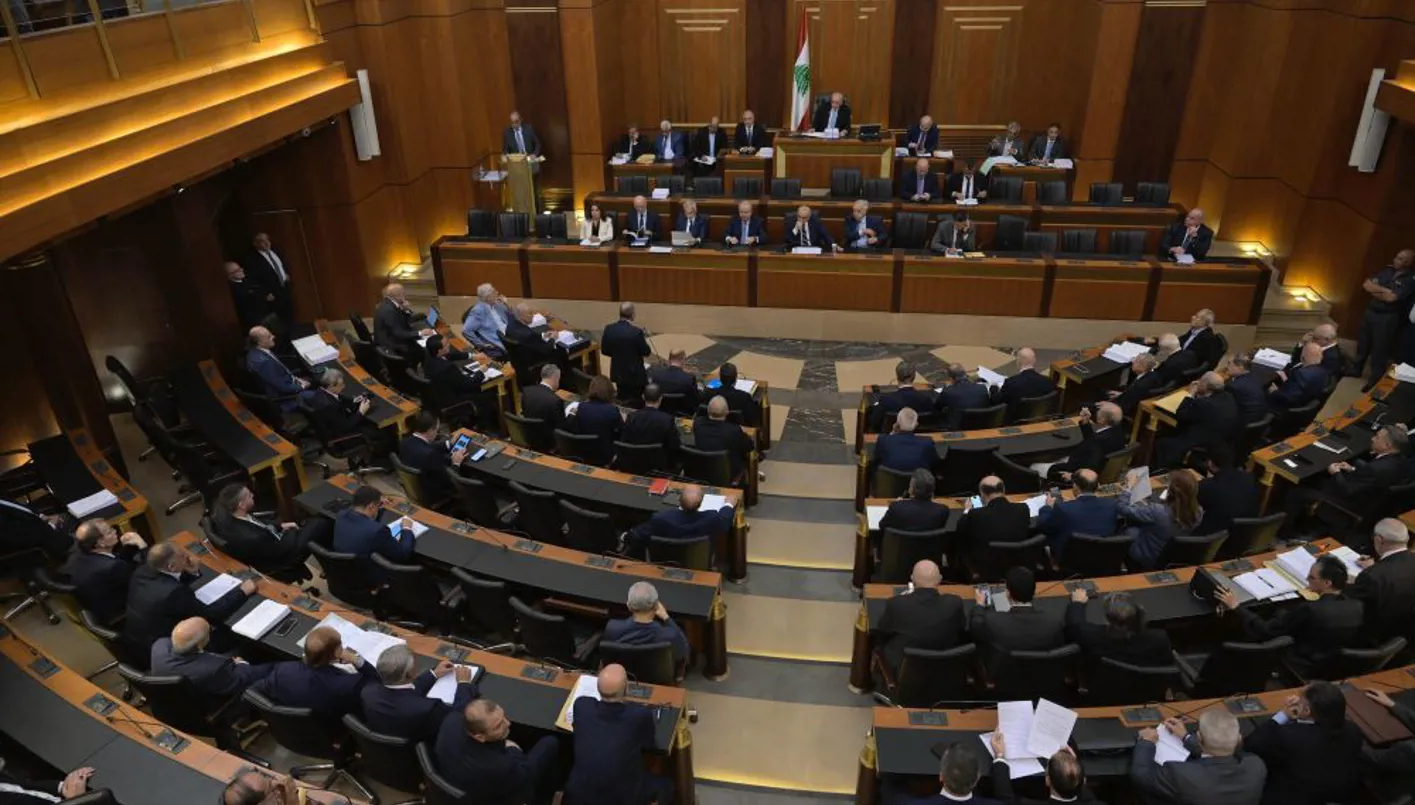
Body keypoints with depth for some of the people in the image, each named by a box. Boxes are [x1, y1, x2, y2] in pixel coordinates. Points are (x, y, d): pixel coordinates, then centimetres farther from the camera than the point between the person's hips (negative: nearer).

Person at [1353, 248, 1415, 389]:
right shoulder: (1387, 270, 4)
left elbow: (1390, 297, -23)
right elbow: (1366, 285, -1)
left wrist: (1375, 290, -8)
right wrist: (1384, 290, -14)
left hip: (1387, 318, -6)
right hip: (1370, 312, 6)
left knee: (1379, 349, 3)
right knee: (1363, 342, 18)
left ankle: (1375, 380, 15)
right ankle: (1356, 369, 35)